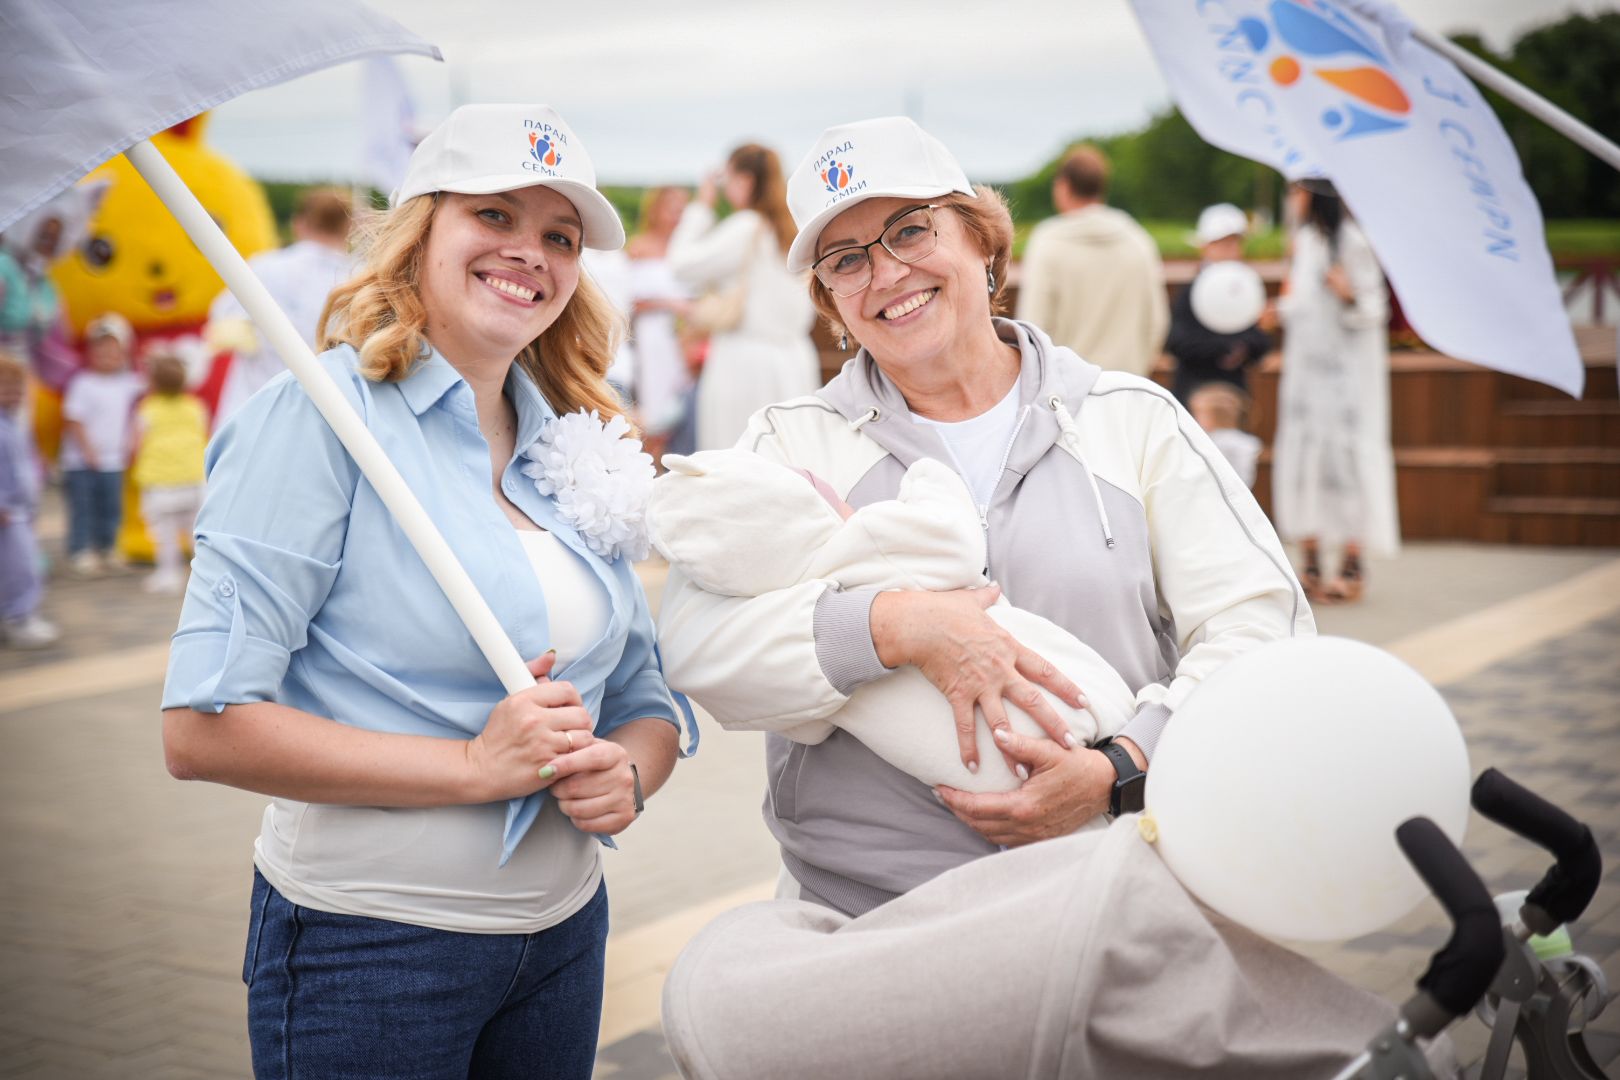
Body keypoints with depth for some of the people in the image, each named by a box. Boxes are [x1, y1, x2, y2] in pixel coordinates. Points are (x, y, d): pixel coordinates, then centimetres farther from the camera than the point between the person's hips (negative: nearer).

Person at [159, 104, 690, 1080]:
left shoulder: (574, 450, 8)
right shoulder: (319, 414, -11)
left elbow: (646, 699, 13)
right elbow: (202, 726, -18)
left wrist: (626, 774, -10)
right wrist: (474, 765, -20)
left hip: (564, 933, 6)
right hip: (367, 949, -6)